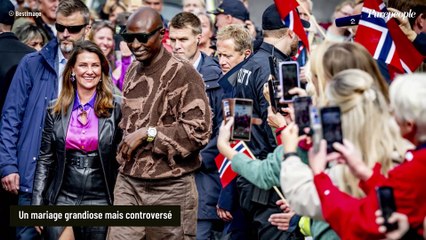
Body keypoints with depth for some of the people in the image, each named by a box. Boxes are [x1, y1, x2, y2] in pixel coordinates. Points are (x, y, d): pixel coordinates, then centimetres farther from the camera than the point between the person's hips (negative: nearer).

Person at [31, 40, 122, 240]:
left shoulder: (116, 108, -1)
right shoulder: (55, 111, 5)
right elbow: (45, 160, 7)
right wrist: (37, 204, 1)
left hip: (99, 201, -1)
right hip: (62, 200, 1)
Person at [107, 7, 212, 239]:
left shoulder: (183, 75, -13)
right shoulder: (133, 71, 12)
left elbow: (199, 131, -19)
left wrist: (148, 133, -18)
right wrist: (124, 152, 14)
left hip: (170, 188, -6)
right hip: (128, 182, 6)